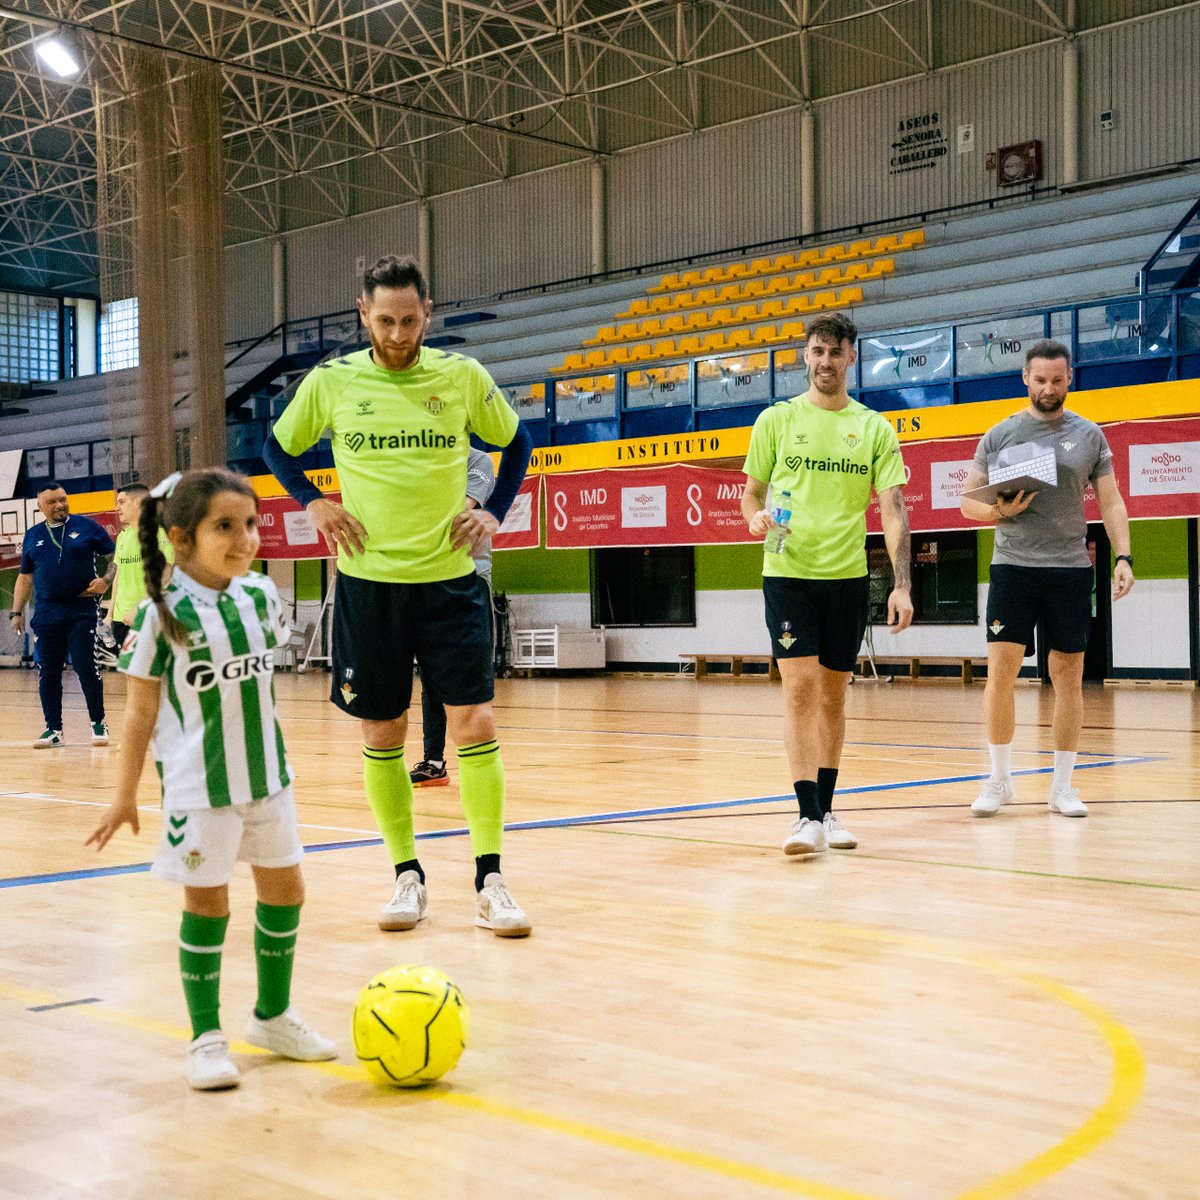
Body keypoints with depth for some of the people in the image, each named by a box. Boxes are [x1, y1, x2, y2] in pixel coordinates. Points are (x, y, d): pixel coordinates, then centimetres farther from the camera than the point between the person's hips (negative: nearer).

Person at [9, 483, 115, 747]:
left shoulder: (86, 527, 3)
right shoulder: (32, 536, 12)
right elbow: (25, 577, 16)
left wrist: (105, 580, -12)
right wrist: (17, 612, 10)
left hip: (82, 611, -3)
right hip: (46, 614, 3)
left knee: (86, 667, -6)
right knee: (47, 673, 4)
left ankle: (98, 724, 8)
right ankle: (53, 729, 13)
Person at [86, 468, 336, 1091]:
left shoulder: (261, 595, 0)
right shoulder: (162, 614, -14)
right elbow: (140, 711, -9)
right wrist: (125, 796, -7)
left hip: (267, 776, 6)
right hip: (199, 786, -5)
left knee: (284, 890, 12)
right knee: (206, 903, 2)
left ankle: (272, 1015, 29)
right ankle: (206, 1038, 15)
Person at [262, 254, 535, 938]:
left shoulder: (463, 376, 0)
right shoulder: (331, 381, 1)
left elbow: (517, 444, 16)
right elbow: (279, 447, 17)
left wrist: (495, 513, 4)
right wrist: (314, 503, 2)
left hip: (450, 579, -1)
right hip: (369, 581, 1)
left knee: (474, 722, -7)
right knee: (381, 736, 5)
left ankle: (490, 879, 2)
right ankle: (407, 875, 19)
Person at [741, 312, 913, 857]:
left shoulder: (874, 428, 5)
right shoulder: (776, 419, 4)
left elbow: (893, 510, -1)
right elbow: (751, 493, 10)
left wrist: (902, 584, -11)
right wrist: (757, 516, -14)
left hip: (847, 577, 2)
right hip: (787, 573, -2)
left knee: (833, 695, 9)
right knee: (800, 688, -12)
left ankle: (826, 809, 22)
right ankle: (808, 817, -11)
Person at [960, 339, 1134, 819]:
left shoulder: (1090, 436, 7)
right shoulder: (999, 435, 5)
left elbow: (1111, 502, 7)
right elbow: (968, 501, 7)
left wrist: (1123, 556, -6)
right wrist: (1000, 510, -14)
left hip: (1071, 569, 1)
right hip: (1013, 566, -1)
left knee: (1068, 675, 3)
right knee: (1001, 670, -6)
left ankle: (1062, 785, 12)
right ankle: (1000, 778, 8)